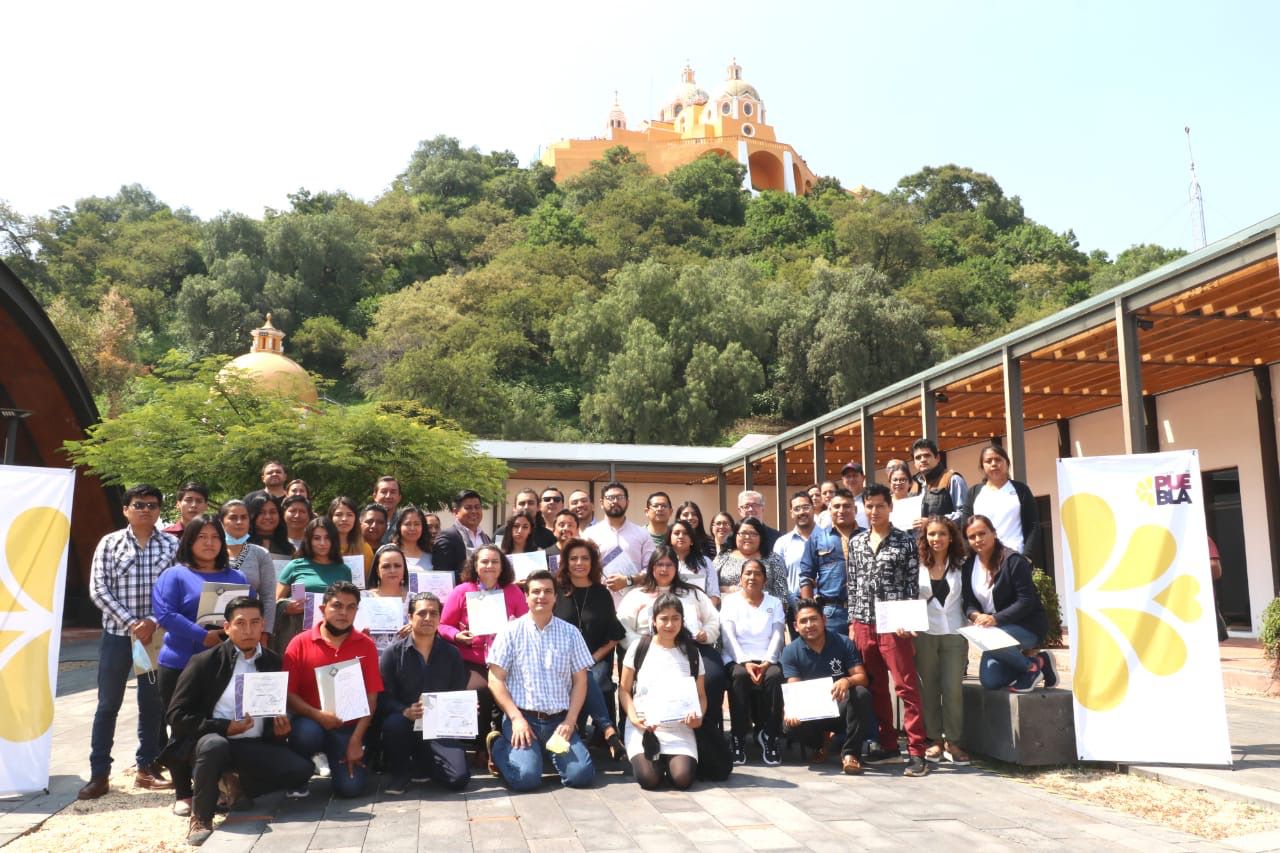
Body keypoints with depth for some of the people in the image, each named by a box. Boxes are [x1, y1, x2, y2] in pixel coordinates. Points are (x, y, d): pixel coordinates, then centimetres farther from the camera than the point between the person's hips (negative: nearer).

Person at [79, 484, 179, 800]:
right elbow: (98, 589, -5)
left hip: (156, 634, 1)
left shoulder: (171, 545, 1)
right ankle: (99, 773, 14)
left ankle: (147, 767, 22)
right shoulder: (110, 543, 0)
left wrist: (152, 621, -14)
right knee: (108, 703, 5)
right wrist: (129, 622, -13)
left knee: (152, 703, 9)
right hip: (117, 633, -1)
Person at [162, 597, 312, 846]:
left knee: (300, 771, -21)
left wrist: (281, 728, -6)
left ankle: (238, 784, 7)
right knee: (215, 744, -39)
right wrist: (225, 727, -17)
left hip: (255, 746, 4)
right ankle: (200, 819, -16)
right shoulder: (204, 662, -2)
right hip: (211, 740, -3)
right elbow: (177, 716, -7)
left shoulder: (274, 662, 9)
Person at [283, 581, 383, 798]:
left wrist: (356, 740, -10)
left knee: (350, 786, -16)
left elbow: (371, 697, -1)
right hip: (310, 721, -1)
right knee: (308, 733, -36)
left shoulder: (366, 646, 0)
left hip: (348, 727, 1)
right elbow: (288, 693, -6)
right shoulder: (300, 643, -2)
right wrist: (317, 715, -22)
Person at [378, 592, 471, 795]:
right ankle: (400, 771, -4)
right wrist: (405, 712, -27)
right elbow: (383, 697, -9)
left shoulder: (451, 654, 7)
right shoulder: (393, 652, -1)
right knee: (394, 723, -38)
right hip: (405, 723, -1)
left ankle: (421, 764, 15)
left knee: (459, 778, -20)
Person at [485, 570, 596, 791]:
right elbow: (495, 680, -2)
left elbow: (580, 680, 8)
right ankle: (499, 745, 9)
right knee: (526, 777, -23)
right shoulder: (512, 632, 1)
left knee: (582, 775, -17)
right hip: (522, 717, -2)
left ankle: (555, 752, 15)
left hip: (559, 720, 2)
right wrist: (516, 718, -11)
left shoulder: (570, 633, 9)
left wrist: (569, 721, -3)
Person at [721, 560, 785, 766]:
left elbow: (777, 636, 3)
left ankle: (769, 736, -20)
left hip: (767, 661, 1)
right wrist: (745, 662, -17)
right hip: (737, 660, -1)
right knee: (739, 676, -34)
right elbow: (728, 636, -2)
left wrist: (767, 662, -15)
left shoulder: (774, 603, 16)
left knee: (774, 675, -32)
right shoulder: (730, 601, 10)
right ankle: (738, 737, -25)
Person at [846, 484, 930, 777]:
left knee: (906, 688, -6)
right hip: (864, 625, 5)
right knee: (876, 688, 11)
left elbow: (913, 585, -3)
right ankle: (888, 745, 22)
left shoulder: (906, 541, -1)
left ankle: (916, 752, -3)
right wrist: (853, 623, 10)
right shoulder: (856, 543, 11)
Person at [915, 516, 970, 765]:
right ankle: (935, 740, 13)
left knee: (953, 688, -2)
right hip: (924, 634, 0)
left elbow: (967, 599, 9)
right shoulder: (916, 565, 2)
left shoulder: (960, 565, 6)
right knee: (929, 688, 4)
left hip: (954, 633, 0)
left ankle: (952, 741, 8)